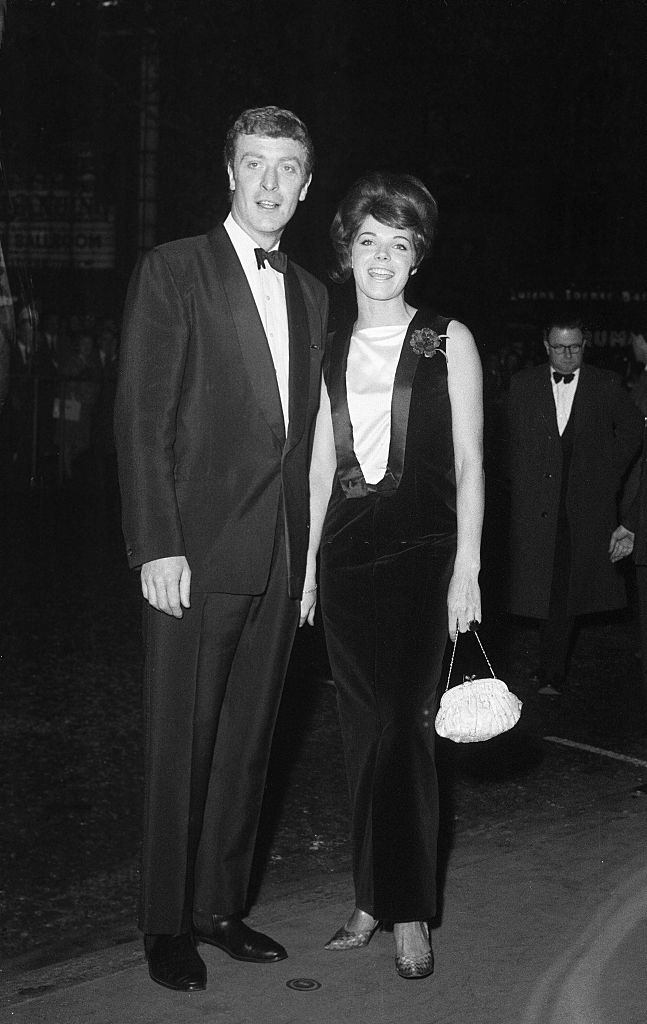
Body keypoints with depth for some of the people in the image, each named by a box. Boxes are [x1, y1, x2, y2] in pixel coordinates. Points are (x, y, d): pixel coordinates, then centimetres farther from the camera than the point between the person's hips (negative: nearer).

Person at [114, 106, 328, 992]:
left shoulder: (310, 295, 14)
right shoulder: (173, 272, -3)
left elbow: (304, 429, 13)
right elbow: (142, 418, -9)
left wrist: (307, 547, 6)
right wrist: (158, 547, -15)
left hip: (281, 556, 5)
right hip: (197, 552, -5)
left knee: (248, 741, 12)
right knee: (181, 744, 3)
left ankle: (221, 905, 26)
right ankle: (167, 924, 17)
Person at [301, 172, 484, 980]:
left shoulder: (448, 342, 2)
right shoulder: (331, 352, 11)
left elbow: (469, 464, -1)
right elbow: (321, 468, 13)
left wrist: (466, 572, -7)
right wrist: (307, 566, 9)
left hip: (420, 550, -3)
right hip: (345, 552, 3)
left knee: (403, 725, -6)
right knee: (364, 730, 6)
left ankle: (409, 913, 5)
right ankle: (373, 898, 17)